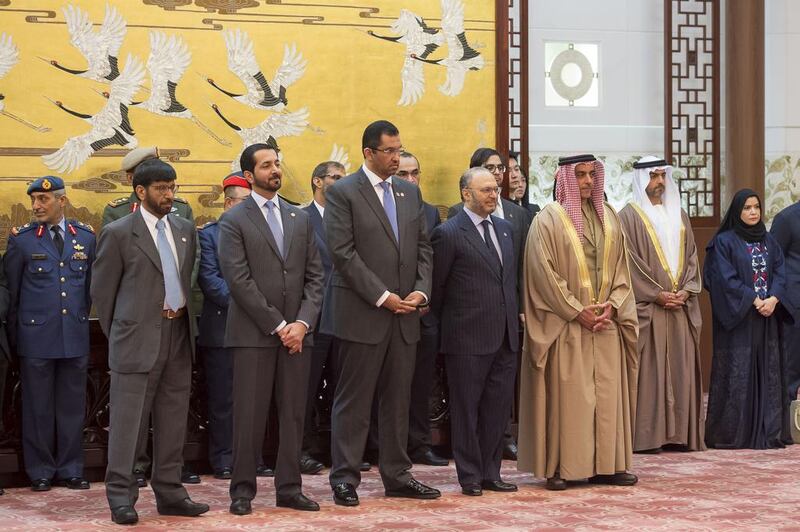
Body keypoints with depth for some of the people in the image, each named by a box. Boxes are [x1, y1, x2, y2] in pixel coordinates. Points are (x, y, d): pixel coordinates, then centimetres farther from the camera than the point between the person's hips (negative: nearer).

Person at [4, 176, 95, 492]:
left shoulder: (86, 237, 5)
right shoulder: (21, 239, 0)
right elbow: (11, 291, 4)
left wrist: (81, 319, 13)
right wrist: (16, 335, 5)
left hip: (75, 336, 2)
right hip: (36, 336, -2)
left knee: (72, 405, 6)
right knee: (38, 407, 3)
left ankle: (70, 469, 15)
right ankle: (40, 472, 12)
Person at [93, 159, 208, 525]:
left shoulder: (185, 230, 11)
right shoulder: (118, 233, -4)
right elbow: (102, 290, 0)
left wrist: (184, 319, 11)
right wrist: (118, 333, 4)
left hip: (178, 335, 5)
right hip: (138, 339, -5)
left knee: (173, 421, 9)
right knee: (127, 419, -3)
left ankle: (169, 494, 16)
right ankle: (121, 498, 1)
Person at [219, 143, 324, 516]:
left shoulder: (300, 219, 14)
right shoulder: (234, 222, -2)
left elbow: (314, 276, 10)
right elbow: (239, 281, -10)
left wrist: (302, 322, -5)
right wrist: (277, 326, -12)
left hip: (296, 332, 5)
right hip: (253, 333, -4)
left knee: (293, 414, 6)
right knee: (249, 415, -2)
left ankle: (289, 488, 12)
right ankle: (243, 489, 6)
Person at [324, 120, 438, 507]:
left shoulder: (410, 192, 14)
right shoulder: (343, 193, -6)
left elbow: (423, 247, 14)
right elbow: (343, 253, -12)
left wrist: (421, 290, -2)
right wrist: (381, 296, -15)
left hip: (404, 314, 6)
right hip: (362, 314, -6)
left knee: (398, 401, 11)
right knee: (353, 401, 0)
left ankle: (397, 476, 18)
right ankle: (345, 478, 5)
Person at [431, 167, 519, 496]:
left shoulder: (504, 228, 13)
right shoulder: (449, 234, -9)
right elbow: (436, 286, -3)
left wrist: (514, 316, 14)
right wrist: (448, 323, 4)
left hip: (504, 334, 6)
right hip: (468, 338, -6)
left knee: (498, 407, 9)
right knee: (466, 408, 2)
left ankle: (490, 472, 18)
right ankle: (470, 476, 9)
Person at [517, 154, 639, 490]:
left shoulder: (608, 217, 12)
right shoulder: (549, 219, -4)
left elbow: (621, 266, 12)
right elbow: (544, 272, -9)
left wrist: (612, 305, -4)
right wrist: (577, 311, -12)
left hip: (606, 324, 5)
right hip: (565, 325, -5)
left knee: (608, 393, 4)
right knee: (566, 394, -4)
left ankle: (606, 465, 9)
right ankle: (558, 467, 0)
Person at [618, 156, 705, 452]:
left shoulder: (678, 216, 17)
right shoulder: (630, 216, -2)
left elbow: (691, 257, 14)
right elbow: (630, 262, -8)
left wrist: (685, 291, -3)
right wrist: (658, 295, -13)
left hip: (681, 307, 6)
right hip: (646, 308, -5)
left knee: (681, 369, 3)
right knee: (649, 370, -7)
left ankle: (679, 432, 6)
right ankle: (647, 435, -6)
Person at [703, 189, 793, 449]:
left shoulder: (769, 241, 14)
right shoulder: (724, 242, -3)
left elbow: (780, 272, 7)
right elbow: (726, 278, -10)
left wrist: (773, 299, -11)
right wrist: (754, 300, -16)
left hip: (767, 319, 5)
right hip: (738, 319, -5)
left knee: (767, 372, 3)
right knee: (737, 373, -6)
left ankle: (766, 433, 5)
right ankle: (732, 434, -2)